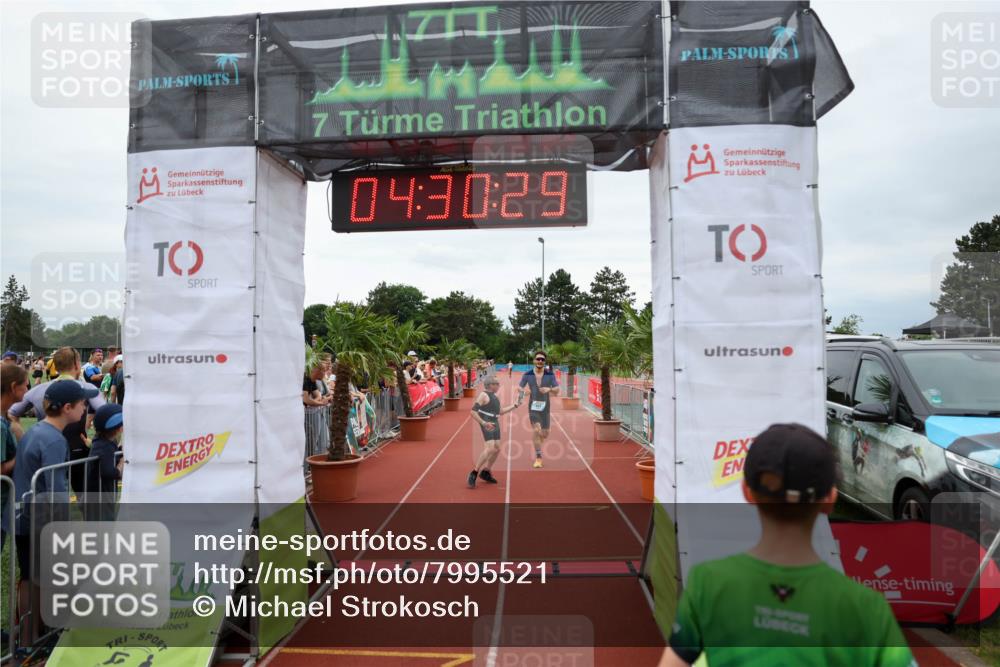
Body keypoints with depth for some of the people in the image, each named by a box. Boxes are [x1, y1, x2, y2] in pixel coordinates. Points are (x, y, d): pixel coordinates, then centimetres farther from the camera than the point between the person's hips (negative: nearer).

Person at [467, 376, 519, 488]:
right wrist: (483, 423, -28)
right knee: (490, 448, -20)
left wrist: (514, 405, 24)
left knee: (497, 449, 11)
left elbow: (500, 411, 28)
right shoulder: (483, 395, -11)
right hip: (487, 424, -9)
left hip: (495, 423, 9)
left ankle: (485, 472, 27)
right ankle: (474, 474, -13)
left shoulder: (496, 396, 17)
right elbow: (473, 412, -17)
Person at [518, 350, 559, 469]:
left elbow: (557, 391, 0)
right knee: (536, 430, -18)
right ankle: (538, 457, -8)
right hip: (533, 406, -2)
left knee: (545, 433, 9)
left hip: (545, 406, 2)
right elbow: (520, 388, 4)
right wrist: (520, 396, -17)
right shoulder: (527, 374, -5)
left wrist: (549, 389, -21)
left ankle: (537, 448, 42)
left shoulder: (550, 375, -3)